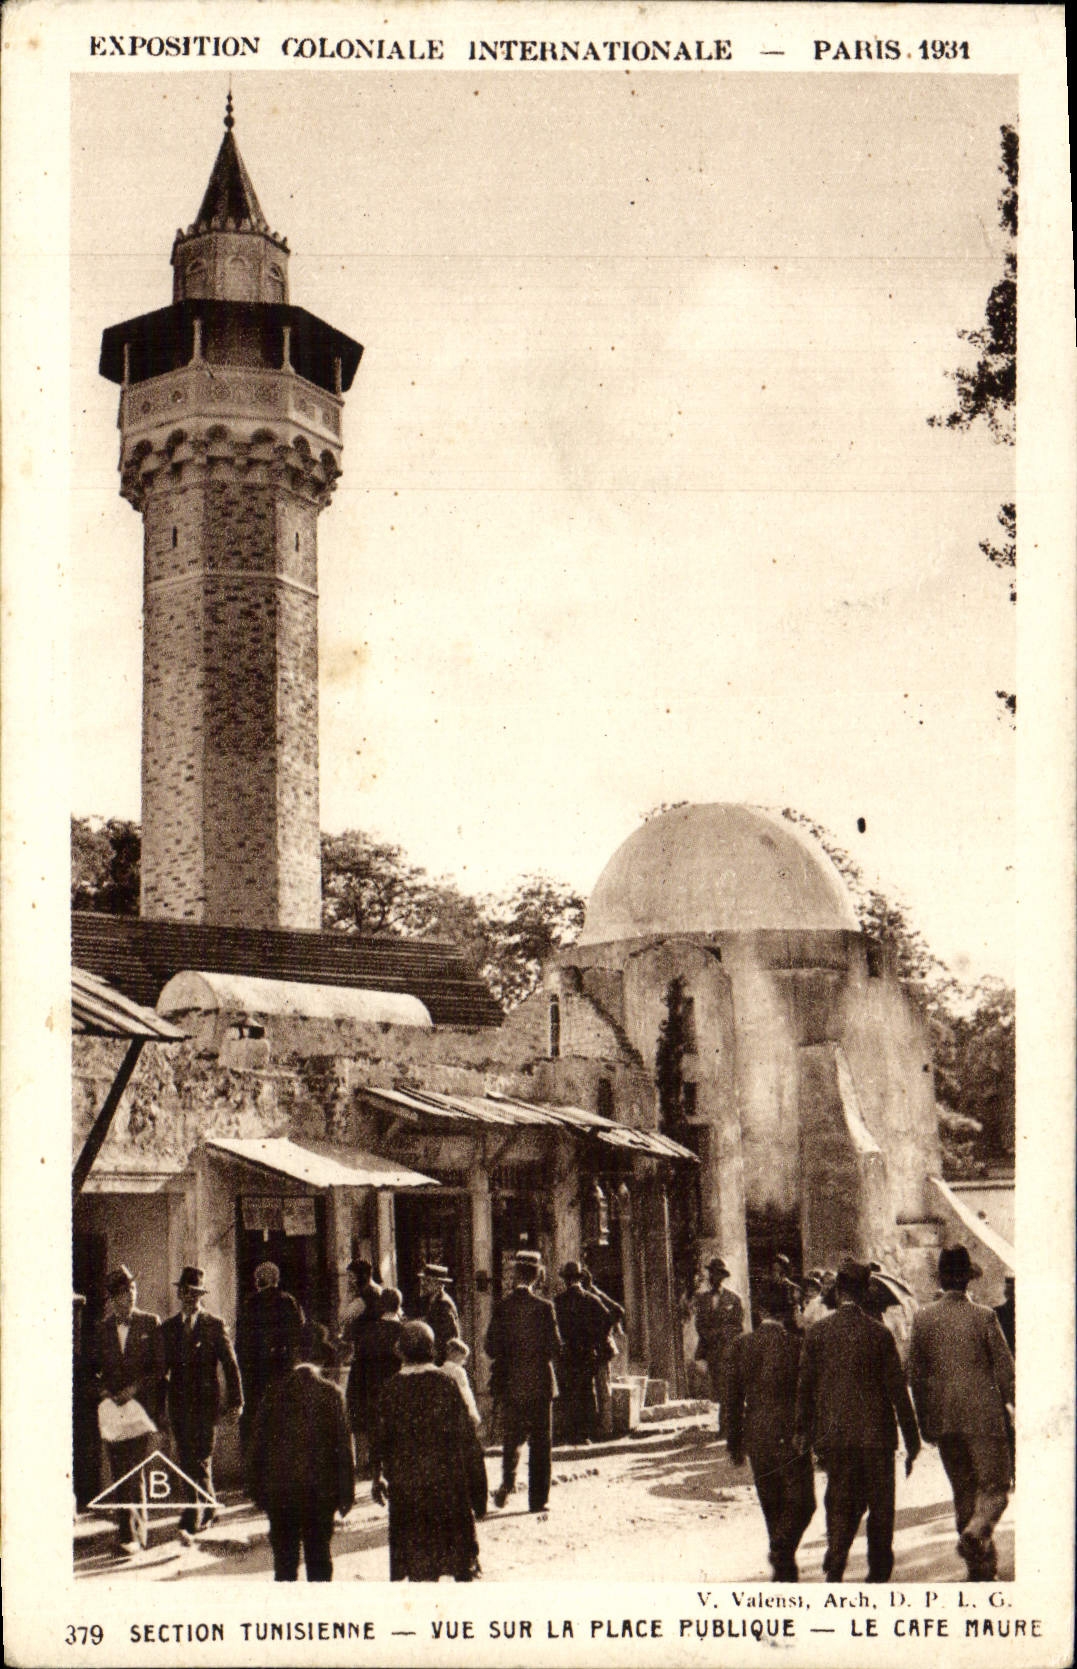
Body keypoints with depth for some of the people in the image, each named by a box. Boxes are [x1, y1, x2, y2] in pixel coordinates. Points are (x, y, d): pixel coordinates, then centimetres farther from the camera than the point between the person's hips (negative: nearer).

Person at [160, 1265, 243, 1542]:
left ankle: (190, 1524, -13)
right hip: (178, 1405, 5)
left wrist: (235, 1400, -6)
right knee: (186, 1464, 10)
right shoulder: (168, 1328, 11)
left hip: (206, 1404, -5)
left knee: (200, 1464, -10)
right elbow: (162, 1368, 13)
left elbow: (230, 1364, -1)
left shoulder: (215, 1326, 0)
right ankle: (207, 1511, 28)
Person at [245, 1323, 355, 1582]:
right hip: (320, 1490, -1)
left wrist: (255, 1488, 10)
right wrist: (346, 1492, 1)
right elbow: (343, 1444, -7)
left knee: (284, 1562, 9)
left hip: (279, 1488, 1)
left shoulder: (276, 1389, -3)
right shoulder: (330, 1392, -9)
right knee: (319, 1559, 10)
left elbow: (257, 1441, 1)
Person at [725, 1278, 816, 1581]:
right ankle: (783, 1549, -17)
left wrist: (735, 1443, 12)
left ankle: (784, 1567, 20)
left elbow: (732, 1398, 4)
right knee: (801, 1501, 4)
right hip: (789, 1436, -4)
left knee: (772, 1505, 15)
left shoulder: (741, 1346, 1)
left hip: (756, 1438, 4)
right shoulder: (795, 1344, -10)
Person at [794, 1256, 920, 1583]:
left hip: (833, 1434, 2)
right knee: (880, 1508, 11)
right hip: (875, 1434, -2)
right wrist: (912, 1442, 3)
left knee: (840, 1505, 11)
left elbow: (805, 1385, 1)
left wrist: (803, 1431, 12)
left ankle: (834, 1568, -5)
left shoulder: (817, 1332, -2)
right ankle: (878, 1574, 14)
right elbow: (897, 1389, -4)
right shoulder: (879, 1334, -7)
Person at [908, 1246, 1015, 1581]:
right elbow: (1004, 1369, -5)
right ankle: (976, 1531, -24)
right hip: (982, 1415, -4)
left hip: (943, 1417, 4)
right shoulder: (983, 1316, -8)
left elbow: (915, 1373, 6)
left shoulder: (923, 1318, 2)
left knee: (963, 1491, 13)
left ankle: (981, 1567, 15)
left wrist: (925, 1422, 14)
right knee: (994, 1486, 3)